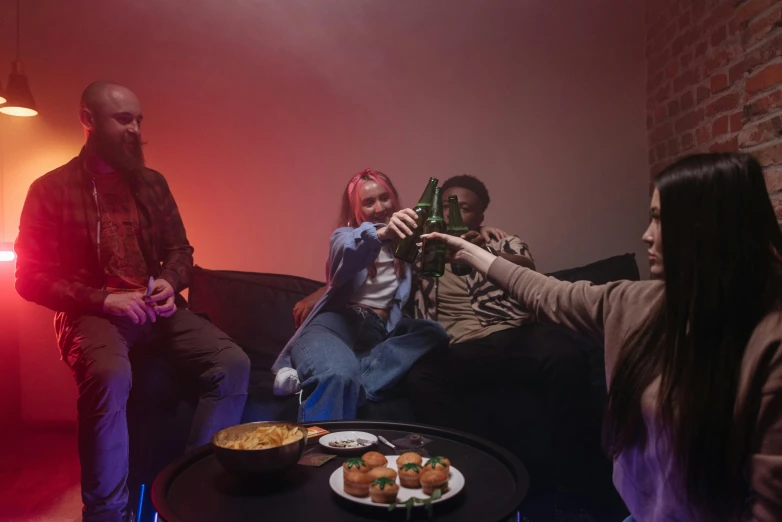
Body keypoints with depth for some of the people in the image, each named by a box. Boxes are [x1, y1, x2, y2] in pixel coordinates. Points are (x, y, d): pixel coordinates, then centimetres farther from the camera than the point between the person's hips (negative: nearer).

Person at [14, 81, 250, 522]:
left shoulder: (152, 183, 13)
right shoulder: (51, 189, 1)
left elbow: (180, 249, 17)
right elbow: (31, 279, -1)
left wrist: (170, 282, -6)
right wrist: (102, 298, -15)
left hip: (155, 308, 4)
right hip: (91, 312, -3)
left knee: (234, 363, -20)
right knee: (111, 376, -37)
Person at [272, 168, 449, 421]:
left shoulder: (403, 239, 23)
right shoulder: (345, 235, 9)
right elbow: (347, 256, -16)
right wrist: (380, 234, -39)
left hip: (382, 329, 5)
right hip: (340, 320, -4)